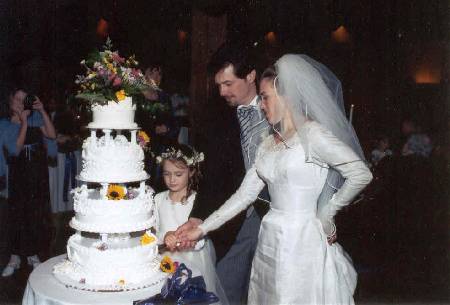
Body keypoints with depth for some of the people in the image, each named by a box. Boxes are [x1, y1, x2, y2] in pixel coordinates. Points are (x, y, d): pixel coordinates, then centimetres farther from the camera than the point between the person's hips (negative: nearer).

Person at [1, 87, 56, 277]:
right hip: (19, 174, -2)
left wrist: (42, 111, -10)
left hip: (39, 173, 2)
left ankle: (32, 254, 20)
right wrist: (24, 122, -17)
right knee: (16, 214, -2)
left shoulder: (35, 117, 5)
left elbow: (52, 135, -6)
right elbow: (15, 149, -14)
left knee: (35, 215, 7)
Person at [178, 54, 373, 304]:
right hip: (270, 243, 6)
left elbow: (361, 174, -15)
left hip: (303, 242, -6)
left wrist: (325, 215, -6)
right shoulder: (268, 145, 10)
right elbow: (243, 195, 9)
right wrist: (202, 229, 6)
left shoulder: (312, 133, -11)